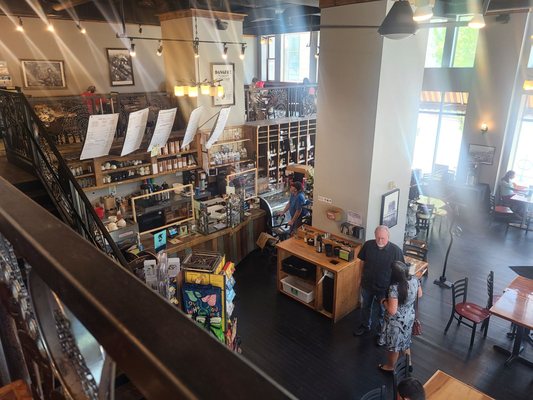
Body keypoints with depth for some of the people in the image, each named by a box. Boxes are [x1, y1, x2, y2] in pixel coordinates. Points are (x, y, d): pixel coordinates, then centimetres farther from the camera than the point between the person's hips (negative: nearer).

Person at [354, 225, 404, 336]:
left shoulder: (396, 250, -23)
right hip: (367, 284, 3)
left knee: (383, 310, 21)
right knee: (366, 306, 24)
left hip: (384, 287, -2)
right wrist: (364, 275, 8)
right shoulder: (368, 245, -16)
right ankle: (365, 326, 49)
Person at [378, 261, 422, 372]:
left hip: (396, 322, -6)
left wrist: (384, 301, -14)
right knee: (405, 340, 30)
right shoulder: (415, 280, -15)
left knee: (393, 344, 19)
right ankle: (408, 363, 51)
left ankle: (390, 367, 42)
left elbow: (392, 311, -32)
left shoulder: (394, 288, -36)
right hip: (409, 317, 6)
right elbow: (419, 295, 5)